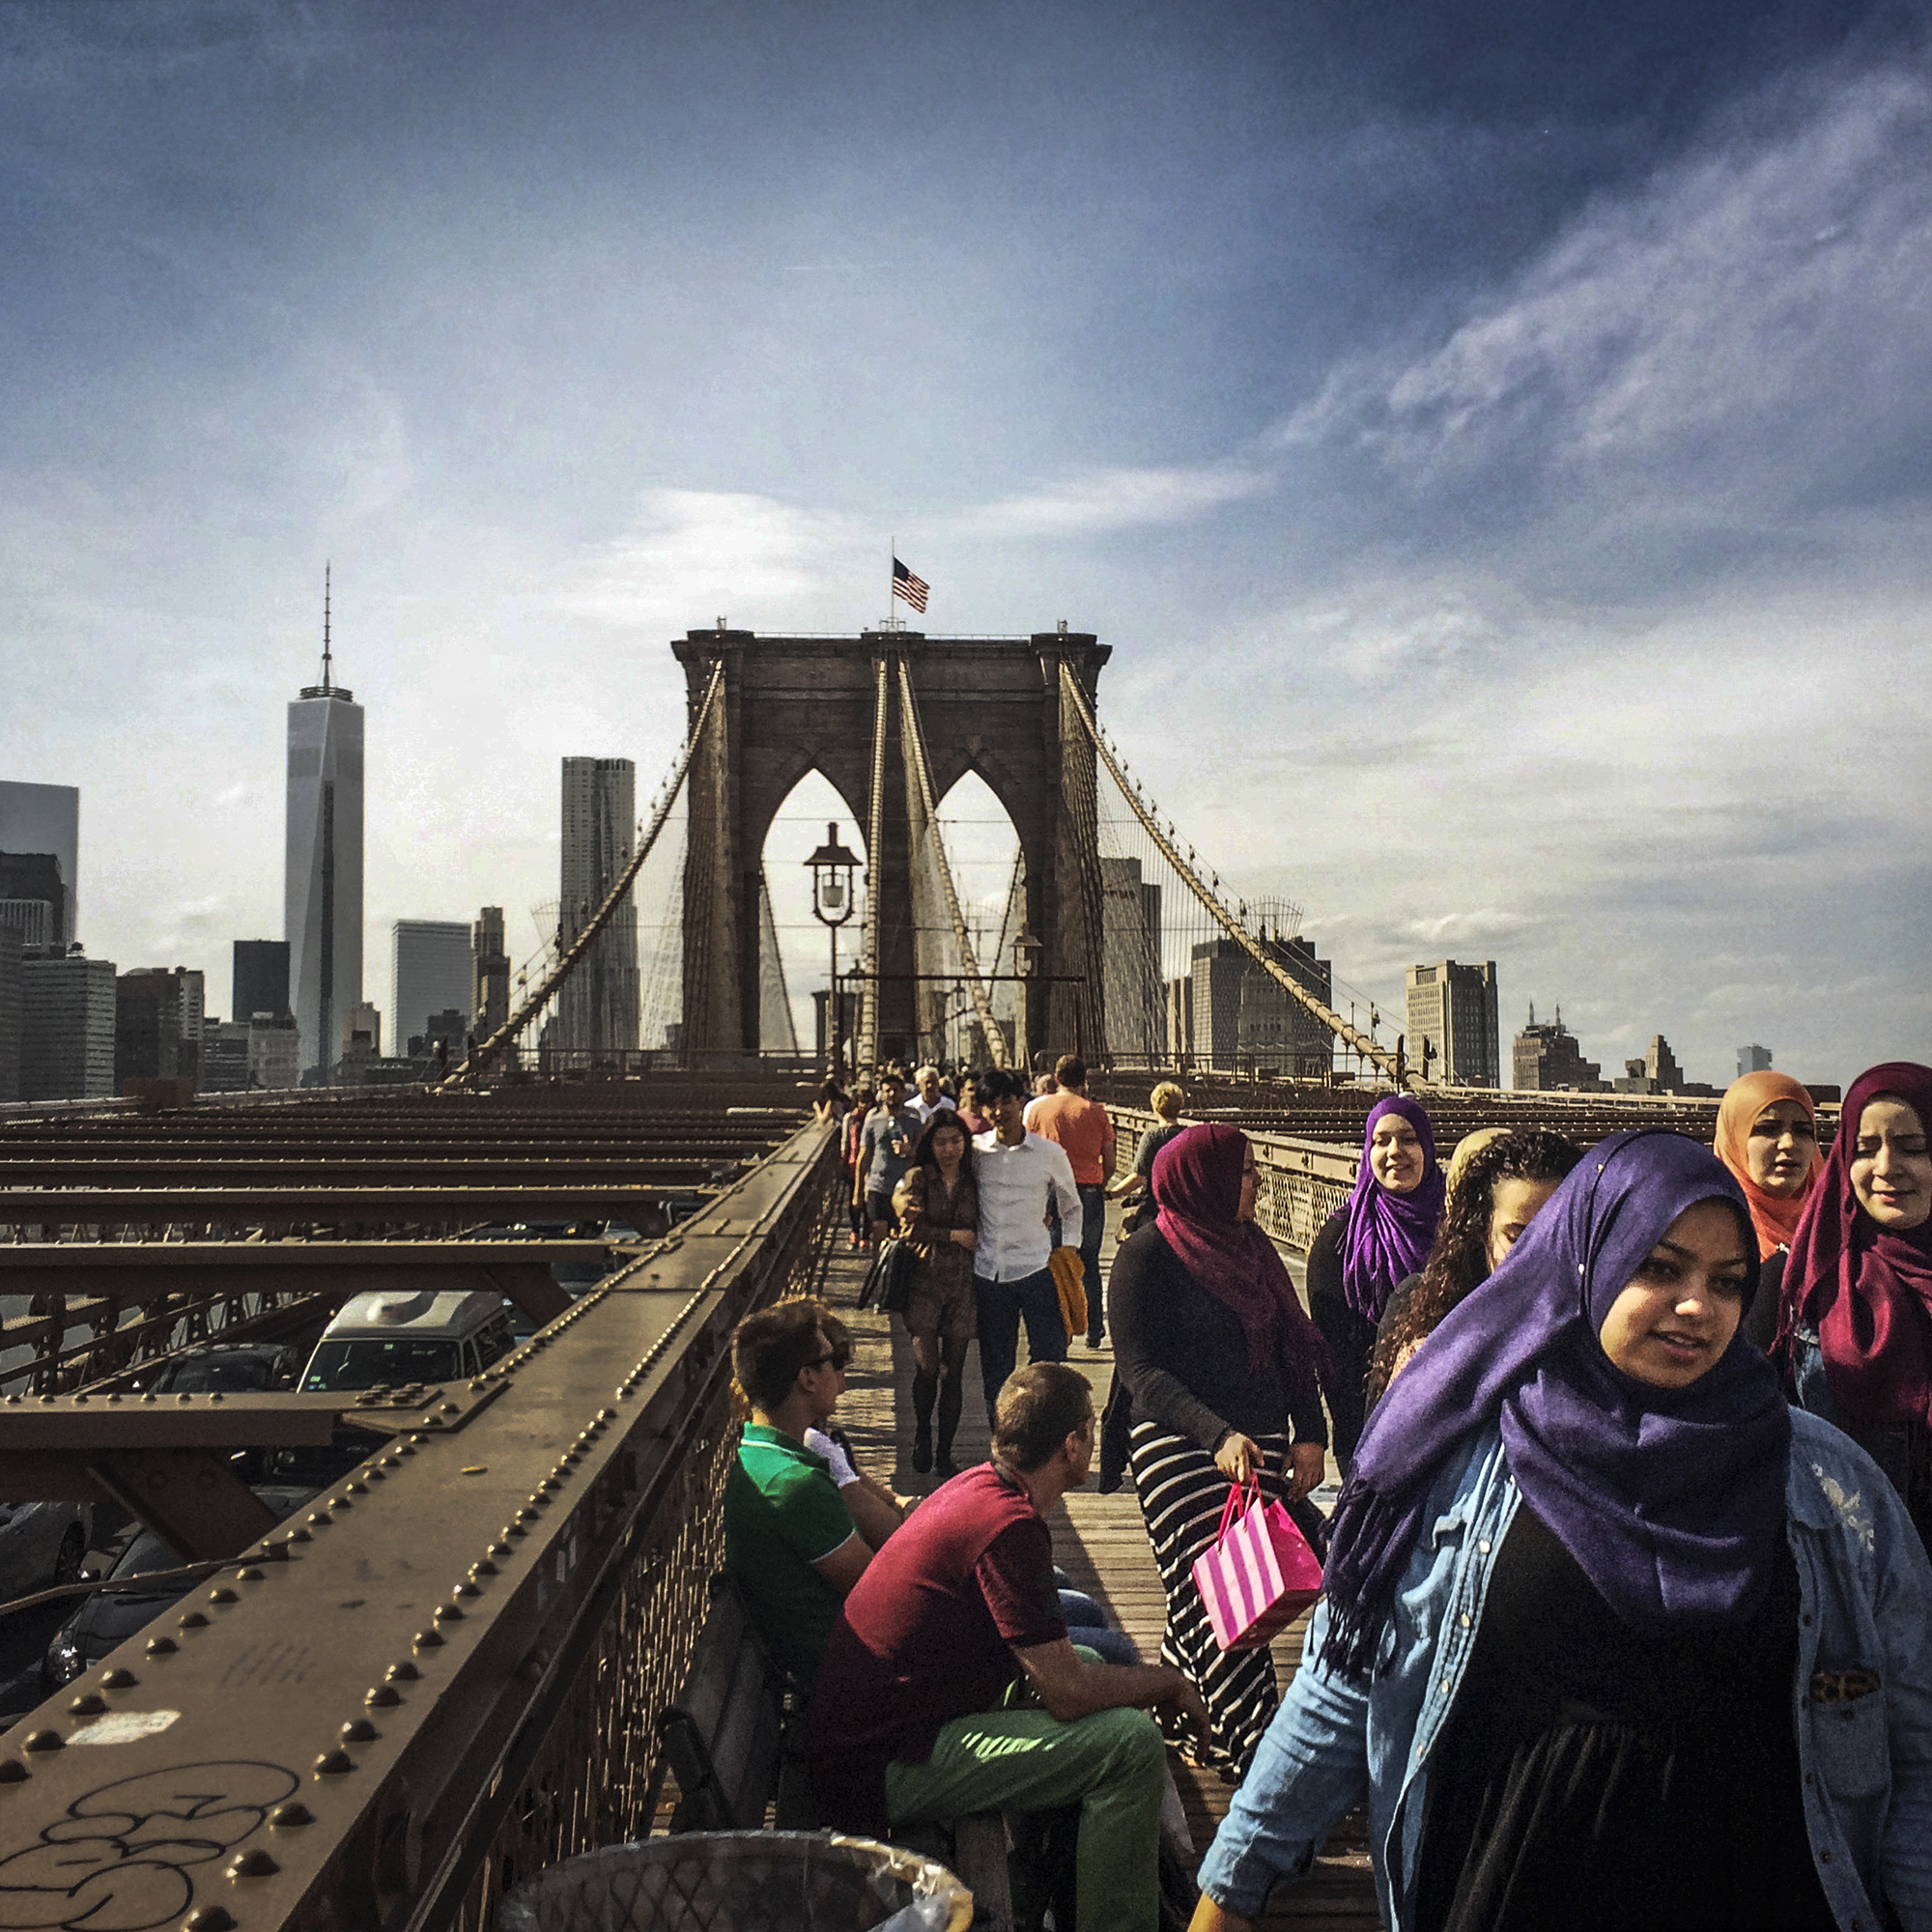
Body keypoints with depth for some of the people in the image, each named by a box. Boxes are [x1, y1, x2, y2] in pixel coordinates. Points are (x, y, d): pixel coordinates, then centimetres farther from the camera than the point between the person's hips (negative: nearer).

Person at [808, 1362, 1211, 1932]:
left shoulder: (977, 1484, 6)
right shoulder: (1009, 1526, -23)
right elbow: (1069, 1692, -21)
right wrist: (1168, 1681, -4)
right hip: (882, 1773, -10)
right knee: (1130, 1741, -17)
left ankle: (1175, 1880, 23)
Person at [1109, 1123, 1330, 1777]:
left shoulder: (1252, 1247, 13)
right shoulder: (1148, 1255, -7)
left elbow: (1292, 1348, 16)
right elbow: (1140, 1367, -14)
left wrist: (1309, 1435, 4)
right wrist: (1218, 1435, -25)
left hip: (1261, 1442, 6)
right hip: (1180, 1446, -6)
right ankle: (1255, 1758, -10)